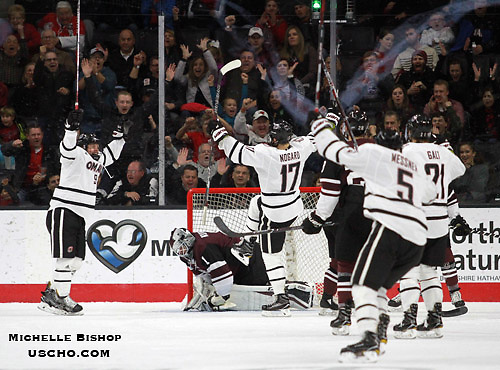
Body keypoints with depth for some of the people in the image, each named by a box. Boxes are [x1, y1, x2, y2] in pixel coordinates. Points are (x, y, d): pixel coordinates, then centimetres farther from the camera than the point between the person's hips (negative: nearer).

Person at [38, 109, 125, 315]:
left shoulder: (97, 159, 20)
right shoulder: (76, 154, -6)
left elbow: (110, 154, 40)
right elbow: (68, 147, -28)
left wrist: (119, 136, 36)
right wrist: (72, 127, -41)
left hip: (79, 216, 9)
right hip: (62, 211, -9)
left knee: (76, 260, 7)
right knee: (66, 257, -14)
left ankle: (50, 295, 13)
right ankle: (61, 298, -14)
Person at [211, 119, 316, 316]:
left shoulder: (265, 153, -27)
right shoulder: (299, 148, -8)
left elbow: (239, 154, -26)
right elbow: (312, 141, 13)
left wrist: (222, 137, -13)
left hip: (275, 215, -8)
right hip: (294, 204, 8)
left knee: (271, 255, 3)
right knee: (256, 203, 35)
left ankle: (281, 300, 3)